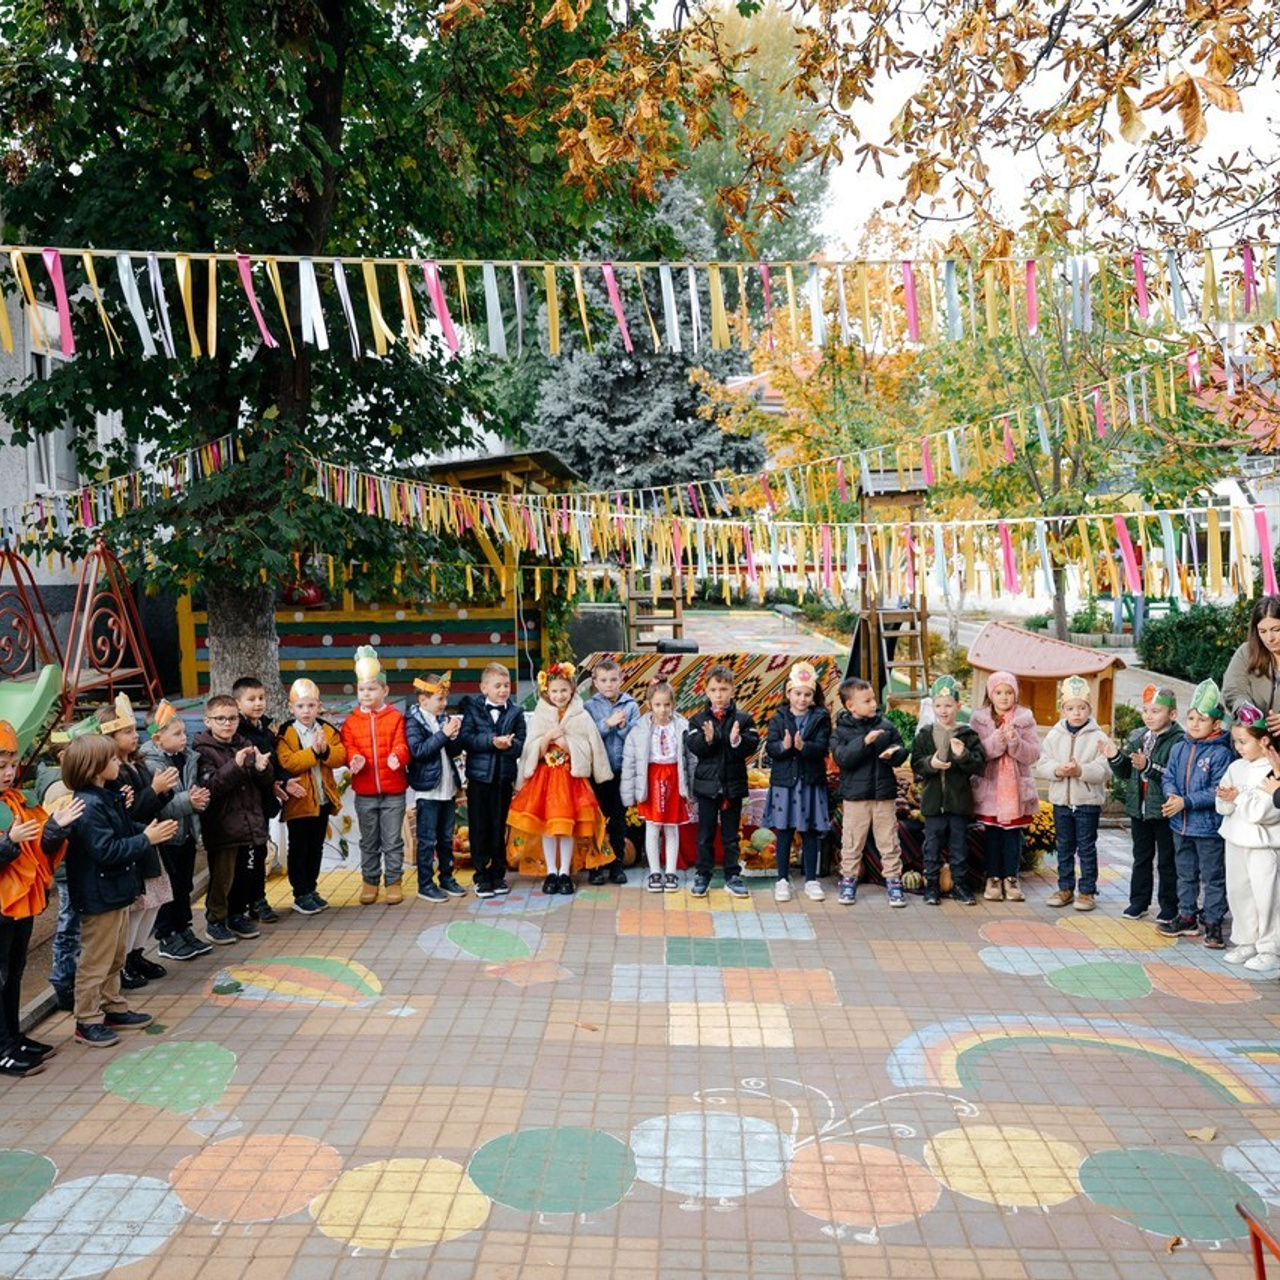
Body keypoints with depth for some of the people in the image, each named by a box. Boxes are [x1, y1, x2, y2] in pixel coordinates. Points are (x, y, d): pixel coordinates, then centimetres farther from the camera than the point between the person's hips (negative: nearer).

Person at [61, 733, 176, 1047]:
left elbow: (125, 831, 15)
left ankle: (113, 1009, 33)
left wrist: (154, 830, 0)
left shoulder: (107, 797, 8)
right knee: (96, 961, 2)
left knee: (116, 956, 21)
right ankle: (87, 1022, 13)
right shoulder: (88, 806, -24)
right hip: (99, 895, -10)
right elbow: (105, 850, -28)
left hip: (117, 891, 10)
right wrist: (146, 839, -24)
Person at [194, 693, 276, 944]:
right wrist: (235, 766, -30)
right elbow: (209, 786, -20)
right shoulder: (203, 751, -7)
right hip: (222, 826, -6)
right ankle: (215, 921, 19)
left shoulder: (245, 745, 10)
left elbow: (266, 784, 11)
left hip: (250, 823, 6)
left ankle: (238, 916, 31)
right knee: (222, 876, 2)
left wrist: (262, 769, -11)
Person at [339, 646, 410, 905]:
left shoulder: (395, 718, -2)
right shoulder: (351, 722, 4)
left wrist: (397, 756, -31)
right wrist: (355, 759, -24)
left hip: (393, 790, -2)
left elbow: (401, 745, -9)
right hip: (364, 792, 2)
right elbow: (348, 748, -2)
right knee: (369, 841, 13)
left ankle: (394, 881, 16)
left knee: (393, 840, 5)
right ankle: (370, 881, 25)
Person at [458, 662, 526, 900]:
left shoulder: (515, 713, 2)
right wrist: (492, 741, -21)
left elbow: (521, 744, -4)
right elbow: (466, 738, -13)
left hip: (504, 777, 1)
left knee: (499, 827, 11)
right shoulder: (473, 708, -2)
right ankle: (482, 876, 15)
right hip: (479, 776, -1)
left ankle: (498, 874, 22)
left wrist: (509, 744, -25)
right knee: (479, 828, 5)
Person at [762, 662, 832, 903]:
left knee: (809, 833, 8)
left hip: (811, 782, 0)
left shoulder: (820, 718, 1)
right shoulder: (778, 718, 2)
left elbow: (822, 747, -11)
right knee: (784, 832, 6)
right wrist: (784, 746, -27)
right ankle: (782, 879, 16)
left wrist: (804, 746, -28)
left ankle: (811, 880, 18)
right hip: (784, 782, 0)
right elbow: (770, 748, -7)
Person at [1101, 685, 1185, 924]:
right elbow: (1125, 772, 10)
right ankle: (1139, 901, 27)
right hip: (1139, 808, 6)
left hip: (1164, 811, -6)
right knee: (1141, 857, 17)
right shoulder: (1138, 737, 6)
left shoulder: (1178, 741, -15)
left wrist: (1149, 766, -31)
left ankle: (1169, 905, 19)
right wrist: (1115, 757, -8)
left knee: (1167, 861, 7)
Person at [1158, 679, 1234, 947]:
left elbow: (1218, 791, -18)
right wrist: (1172, 795, -14)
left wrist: (1186, 802, -22)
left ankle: (1213, 922, 15)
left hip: (1208, 826, -6)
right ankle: (1187, 917, 29)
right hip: (1181, 825, 6)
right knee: (1186, 874, 17)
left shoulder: (1220, 753, -14)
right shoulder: (1179, 749, 4)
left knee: (1213, 877, 5)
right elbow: (1169, 778, 7)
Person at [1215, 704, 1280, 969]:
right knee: (1237, 893, 14)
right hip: (1235, 840, 7)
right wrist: (1226, 799, -14)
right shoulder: (1236, 767, 7)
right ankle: (1246, 942, 27)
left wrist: (1238, 797, -14)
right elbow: (1222, 806, 7)